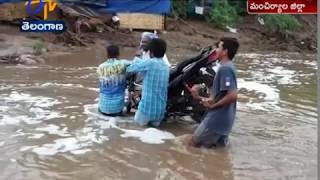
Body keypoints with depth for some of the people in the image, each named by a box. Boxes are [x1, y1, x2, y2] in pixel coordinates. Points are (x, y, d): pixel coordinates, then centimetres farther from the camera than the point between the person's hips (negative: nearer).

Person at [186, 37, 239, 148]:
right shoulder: (226, 67, 13)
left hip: (217, 118, -10)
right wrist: (199, 97, 7)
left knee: (192, 144, 2)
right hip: (222, 118, 10)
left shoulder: (225, 68, -18)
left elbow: (233, 96, -27)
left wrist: (212, 105, -16)